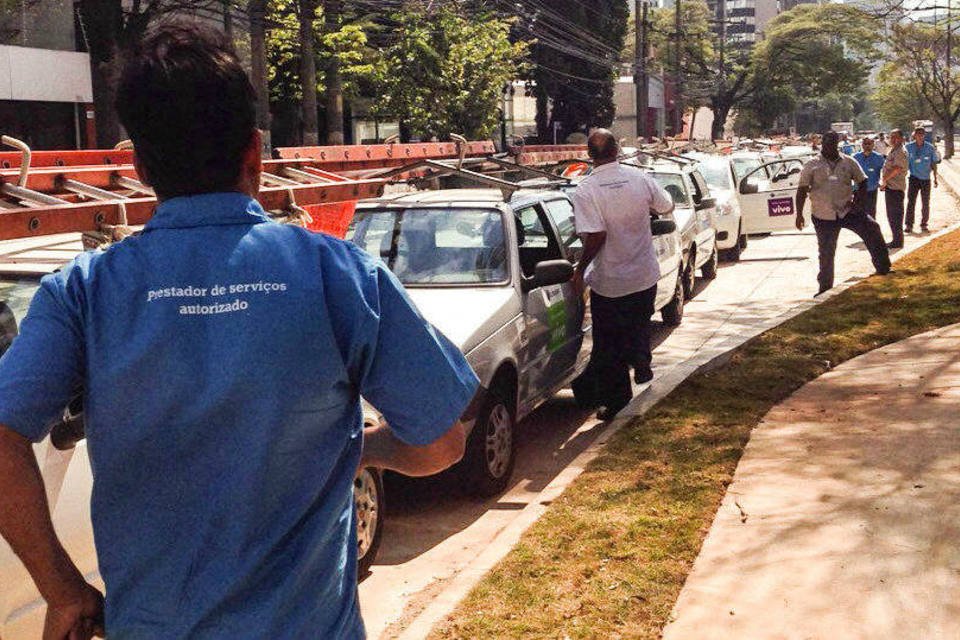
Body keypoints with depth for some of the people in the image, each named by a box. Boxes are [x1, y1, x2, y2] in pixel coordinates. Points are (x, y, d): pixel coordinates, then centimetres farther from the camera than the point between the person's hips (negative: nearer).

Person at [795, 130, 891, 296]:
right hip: (823, 216, -1)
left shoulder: (849, 162, 7)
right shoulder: (812, 166, 3)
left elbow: (862, 183, 10)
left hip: (848, 211, 1)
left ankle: (883, 269, -8)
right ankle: (825, 287, 19)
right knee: (826, 254, 4)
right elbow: (802, 191, 1)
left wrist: (858, 202, -7)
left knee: (872, 229, -18)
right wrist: (799, 214, -6)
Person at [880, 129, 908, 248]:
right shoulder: (893, 151, 18)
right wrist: (884, 180, 10)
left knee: (896, 215, -5)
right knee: (891, 215, 16)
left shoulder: (901, 152, -14)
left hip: (896, 188, -10)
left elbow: (896, 169, -24)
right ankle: (896, 240, 24)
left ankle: (898, 241, -1)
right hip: (890, 187, 10)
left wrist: (884, 180, -15)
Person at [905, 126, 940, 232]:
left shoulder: (930, 148, -1)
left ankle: (924, 224, 18)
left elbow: (933, 164, 6)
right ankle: (908, 225, -5)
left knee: (925, 203, 7)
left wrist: (935, 179, 5)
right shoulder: (909, 147, -3)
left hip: (926, 178, 1)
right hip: (914, 178, -1)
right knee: (911, 201, -7)